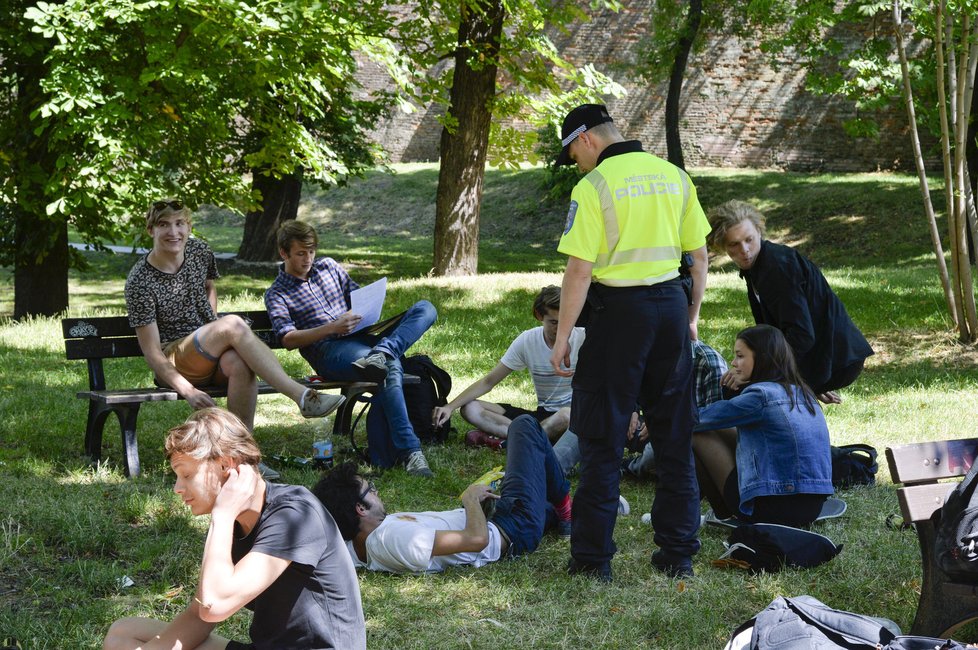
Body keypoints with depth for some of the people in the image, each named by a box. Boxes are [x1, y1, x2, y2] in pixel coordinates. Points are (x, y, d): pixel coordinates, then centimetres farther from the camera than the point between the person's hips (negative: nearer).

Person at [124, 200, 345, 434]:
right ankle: (301, 395, -39)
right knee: (233, 324, -33)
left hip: (213, 357, 5)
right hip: (175, 365, -5)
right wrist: (188, 391, -25)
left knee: (238, 362, -36)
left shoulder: (200, 252, 5)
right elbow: (152, 353, -12)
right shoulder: (140, 282, -11)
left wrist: (214, 325, 10)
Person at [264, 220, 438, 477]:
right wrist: (333, 327, -17)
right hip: (327, 350, -6)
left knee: (425, 308, -15)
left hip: (360, 338, 6)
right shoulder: (277, 294, 10)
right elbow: (288, 339, -4)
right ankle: (409, 451, -42)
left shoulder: (328, 266, 25)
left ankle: (381, 351, -40)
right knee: (391, 368, -37)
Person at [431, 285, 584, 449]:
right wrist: (450, 407, -10)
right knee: (471, 409, -12)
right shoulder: (527, 341, -1)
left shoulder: (582, 338, -11)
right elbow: (488, 382, 1)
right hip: (542, 414, 4)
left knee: (566, 415, -43)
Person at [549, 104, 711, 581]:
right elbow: (699, 255, 12)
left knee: (602, 440, 3)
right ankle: (678, 554, 15)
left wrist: (562, 337, -8)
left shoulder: (594, 186, -10)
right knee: (675, 438, 12)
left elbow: (580, 271, -14)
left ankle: (592, 558, 5)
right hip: (671, 305, 6)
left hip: (619, 310, -5)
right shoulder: (673, 175, 8)